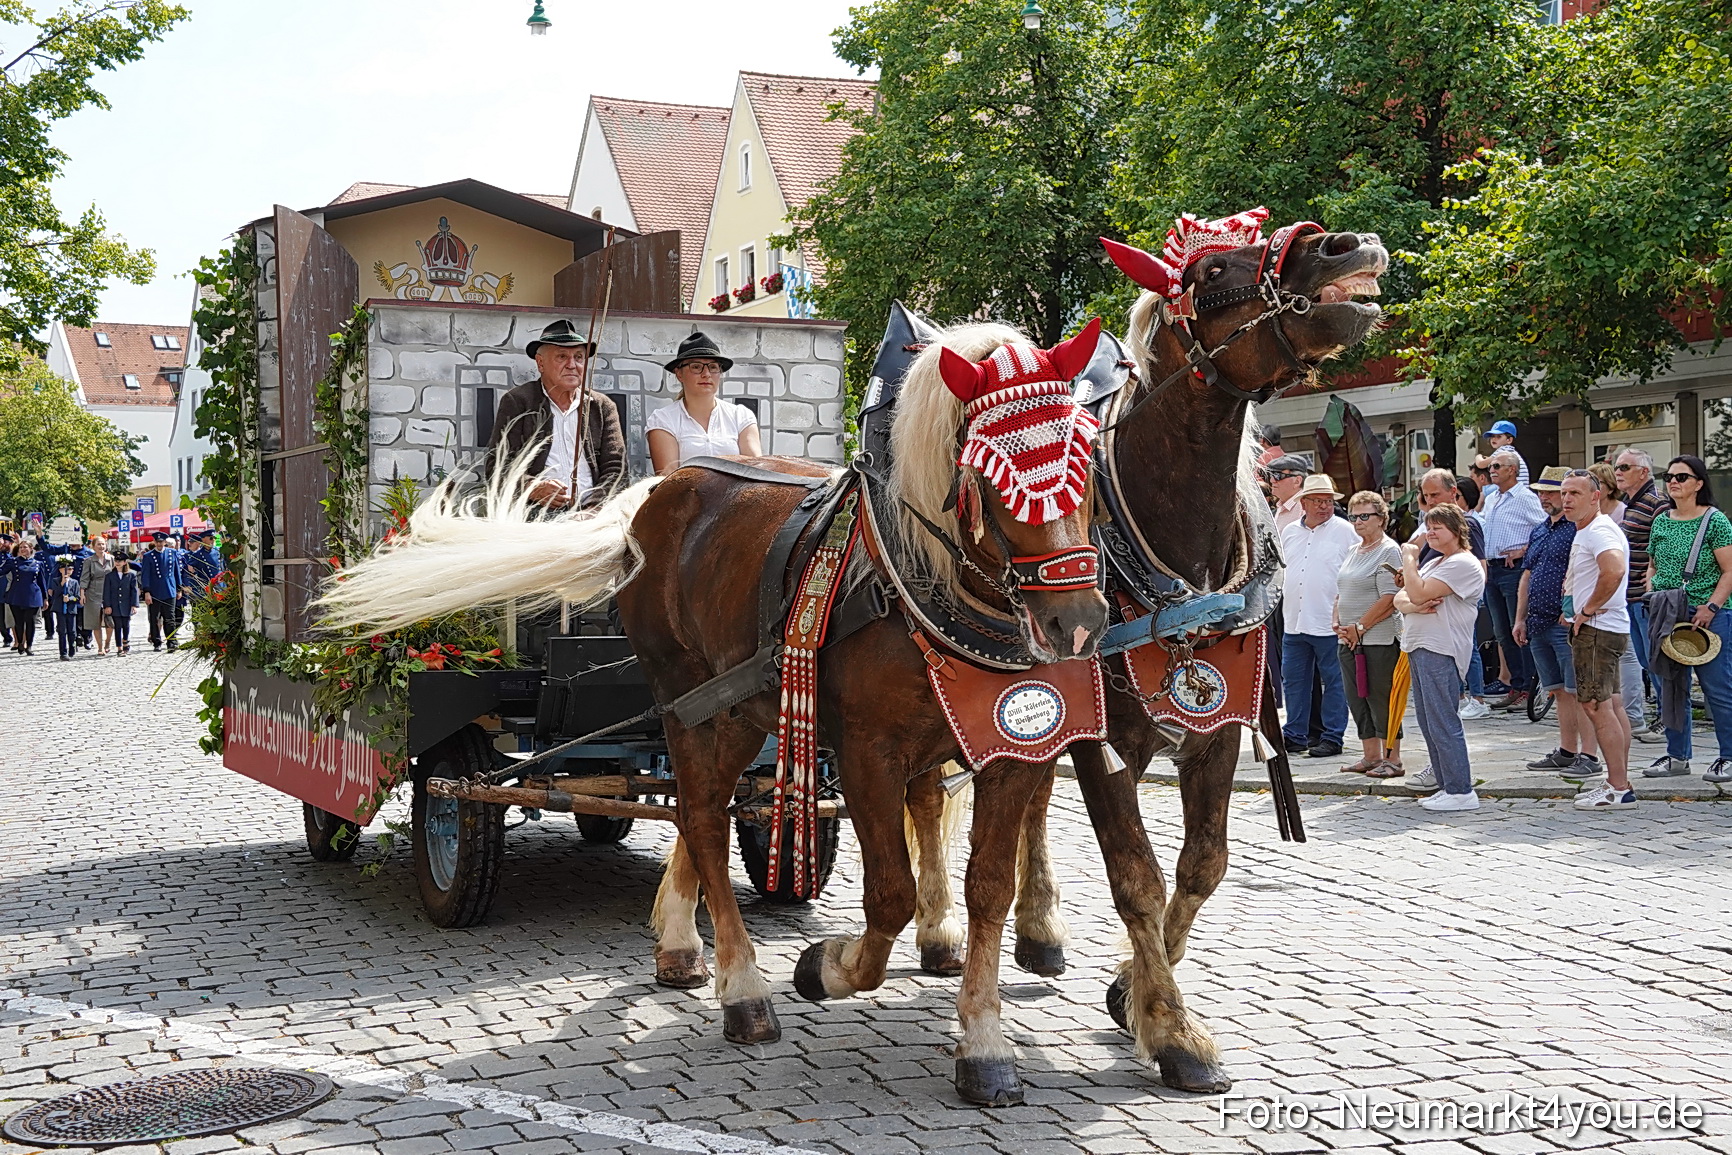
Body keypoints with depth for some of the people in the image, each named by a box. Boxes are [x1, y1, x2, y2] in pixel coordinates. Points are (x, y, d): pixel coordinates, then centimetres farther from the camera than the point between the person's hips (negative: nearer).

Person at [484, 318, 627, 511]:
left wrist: (591, 508, -10)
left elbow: (615, 469, 10)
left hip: (590, 512, 3)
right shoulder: (516, 402, 10)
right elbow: (498, 465, 3)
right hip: (534, 515, -2)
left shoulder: (603, 408, 19)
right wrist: (533, 488, -18)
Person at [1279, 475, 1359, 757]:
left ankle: (1332, 737, 9)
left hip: (1330, 624, -5)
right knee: (1293, 680, 9)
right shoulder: (1289, 532, 13)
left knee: (1334, 681, 1)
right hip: (1293, 622, 5)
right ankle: (1294, 735, 19)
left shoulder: (1346, 532, -2)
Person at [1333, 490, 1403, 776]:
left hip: (1380, 639, -8)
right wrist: (1339, 624, 5)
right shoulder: (1353, 552, 17)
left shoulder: (1389, 551, -9)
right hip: (1349, 641, 9)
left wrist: (1359, 627, -15)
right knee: (1357, 699, 11)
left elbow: (1389, 599, -16)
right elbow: (1341, 593, 21)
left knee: (1381, 700, -4)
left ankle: (1391, 760, 3)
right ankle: (1371, 756, 20)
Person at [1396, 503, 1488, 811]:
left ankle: (1460, 791, -10)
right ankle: (1444, 778, 24)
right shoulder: (1433, 564, 23)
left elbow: (1418, 592, -18)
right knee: (1429, 723, 14)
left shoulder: (1463, 564, -9)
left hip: (1441, 650, -10)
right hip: (1419, 647, 10)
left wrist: (1409, 558, -4)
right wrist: (1414, 605, -9)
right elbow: (1400, 599, 15)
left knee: (1443, 722, -12)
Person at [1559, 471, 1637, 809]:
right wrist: (1576, 612, 20)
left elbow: (1614, 570, -35)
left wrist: (1589, 609, -23)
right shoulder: (1584, 532, 17)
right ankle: (1619, 781, 18)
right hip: (1602, 628, 11)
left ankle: (1618, 789, -8)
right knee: (1612, 704, 12)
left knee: (1596, 705, -10)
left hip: (1597, 629, -11)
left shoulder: (1599, 531, -17)